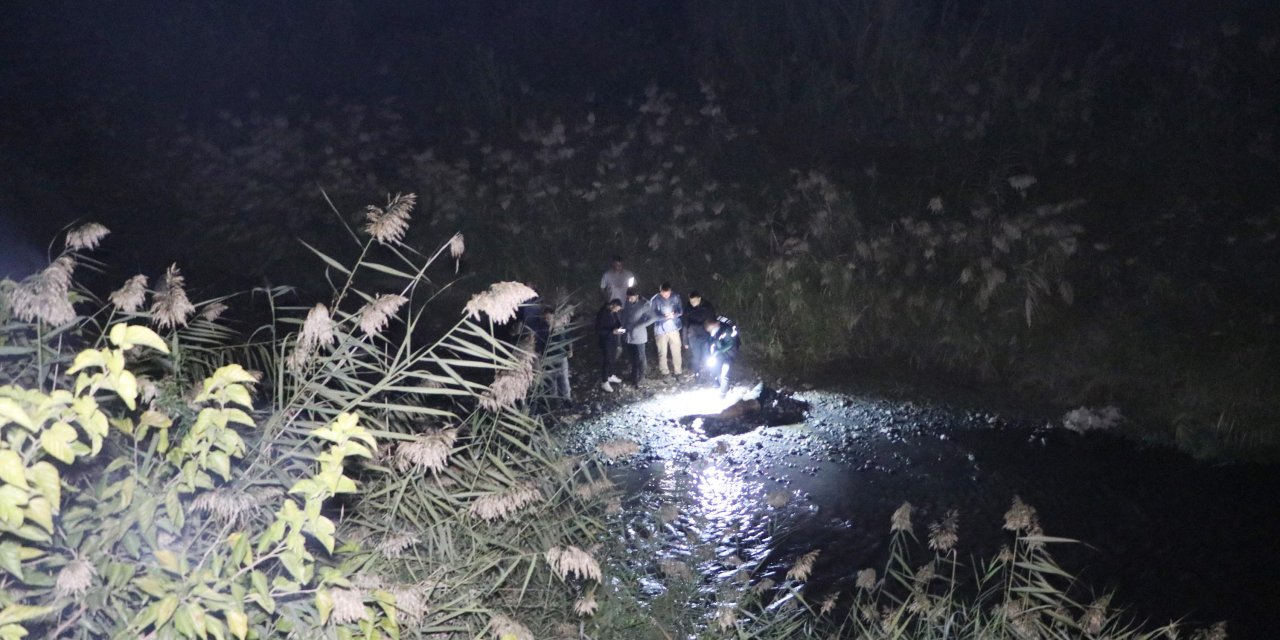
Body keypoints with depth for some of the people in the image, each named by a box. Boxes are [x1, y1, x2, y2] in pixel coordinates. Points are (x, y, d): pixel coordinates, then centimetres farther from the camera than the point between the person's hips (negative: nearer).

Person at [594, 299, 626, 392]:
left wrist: (620, 328, -8)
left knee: (613, 359, 21)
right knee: (606, 361, 1)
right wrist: (612, 332, -29)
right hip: (606, 341, -7)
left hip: (615, 340, 7)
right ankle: (604, 382, 13)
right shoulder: (602, 314, -23)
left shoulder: (615, 312, -1)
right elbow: (598, 330, -22)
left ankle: (610, 376, 41)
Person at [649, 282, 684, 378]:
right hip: (661, 329, -2)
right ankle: (665, 373, 21)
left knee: (676, 351, 6)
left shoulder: (676, 297, -6)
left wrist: (674, 314, -25)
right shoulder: (654, 300, -12)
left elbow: (681, 310, -2)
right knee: (662, 352, 6)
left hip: (674, 328, 2)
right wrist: (664, 316, -28)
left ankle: (678, 371, 20)